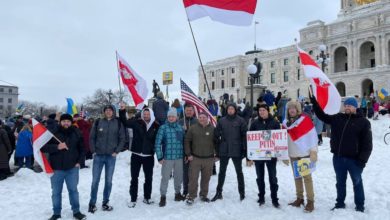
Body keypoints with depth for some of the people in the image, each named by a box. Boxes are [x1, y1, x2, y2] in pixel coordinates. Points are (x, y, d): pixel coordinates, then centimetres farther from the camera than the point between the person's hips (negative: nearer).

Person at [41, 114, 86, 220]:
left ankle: (76, 211, 23)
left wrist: (78, 161, 3)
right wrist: (57, 147, -24)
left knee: (73, 190, 11)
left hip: (72, 168, 1)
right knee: (56, 192, 10)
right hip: (56, 168, -1)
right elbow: (43, 147, -11)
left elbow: (81, 148, 12)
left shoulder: (76, 133, 2)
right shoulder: (53, 133, -7)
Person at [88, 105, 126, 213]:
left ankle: (105, 203, 21)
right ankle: (92, 203, 17)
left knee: (108, 181, 8)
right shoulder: (98, 122, 1)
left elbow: (122, 139, 3)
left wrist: (116, 151, -4)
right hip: (98, 155, 0)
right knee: (95, 180, 4)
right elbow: (92, 137, 5)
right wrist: (93, 151, -2)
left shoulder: (118, 123, 1)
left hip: (111, 156, 0)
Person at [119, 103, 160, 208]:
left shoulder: (156, 126, -3)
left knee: (149, 178, 13)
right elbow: (124, 122, -8)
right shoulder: (136, 122, -4)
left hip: (149, 156, 1)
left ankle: (147, 197, 29)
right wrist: (122, 111, -21)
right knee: (134, 178, 7)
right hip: (136, 155, -1)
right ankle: (133, 199, 19)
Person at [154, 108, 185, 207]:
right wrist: (160, 157, -10)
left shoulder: (180, 128, 5)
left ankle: (178, 193, 33)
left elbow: (184, 142, 12)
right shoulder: (163, 128, -6)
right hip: (167, 158, -4)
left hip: (179, 157, 4)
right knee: (165, 177, 0)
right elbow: (157, 143, -7)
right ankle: (163, 197, 15)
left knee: (179, 176, 15)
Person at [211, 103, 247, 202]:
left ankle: (242, 192, 24)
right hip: (224, 151, 2)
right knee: (222, 171, 11)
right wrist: (217, 151, 2)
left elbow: (244, 135, -4)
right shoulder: (222, 121, 3)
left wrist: (244, 150, -9)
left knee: (239, 171, 11)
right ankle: (219, 192, 22)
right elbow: (216, 135, 5)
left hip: (236, 151, -2)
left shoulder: (240, 121, -3)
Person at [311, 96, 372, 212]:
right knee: (340, 182, 17)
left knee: (357, 183, 15)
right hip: (338, 158, 3)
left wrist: (363, 159, -15)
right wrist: (314, 100, -3)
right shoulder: (337, 118, 4)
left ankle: (360, 206, 29)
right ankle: (340, 203, 32)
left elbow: (367, 143, -8)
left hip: (354, 159, -3)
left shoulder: (363, 122, -5)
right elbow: (321, 115, 6)